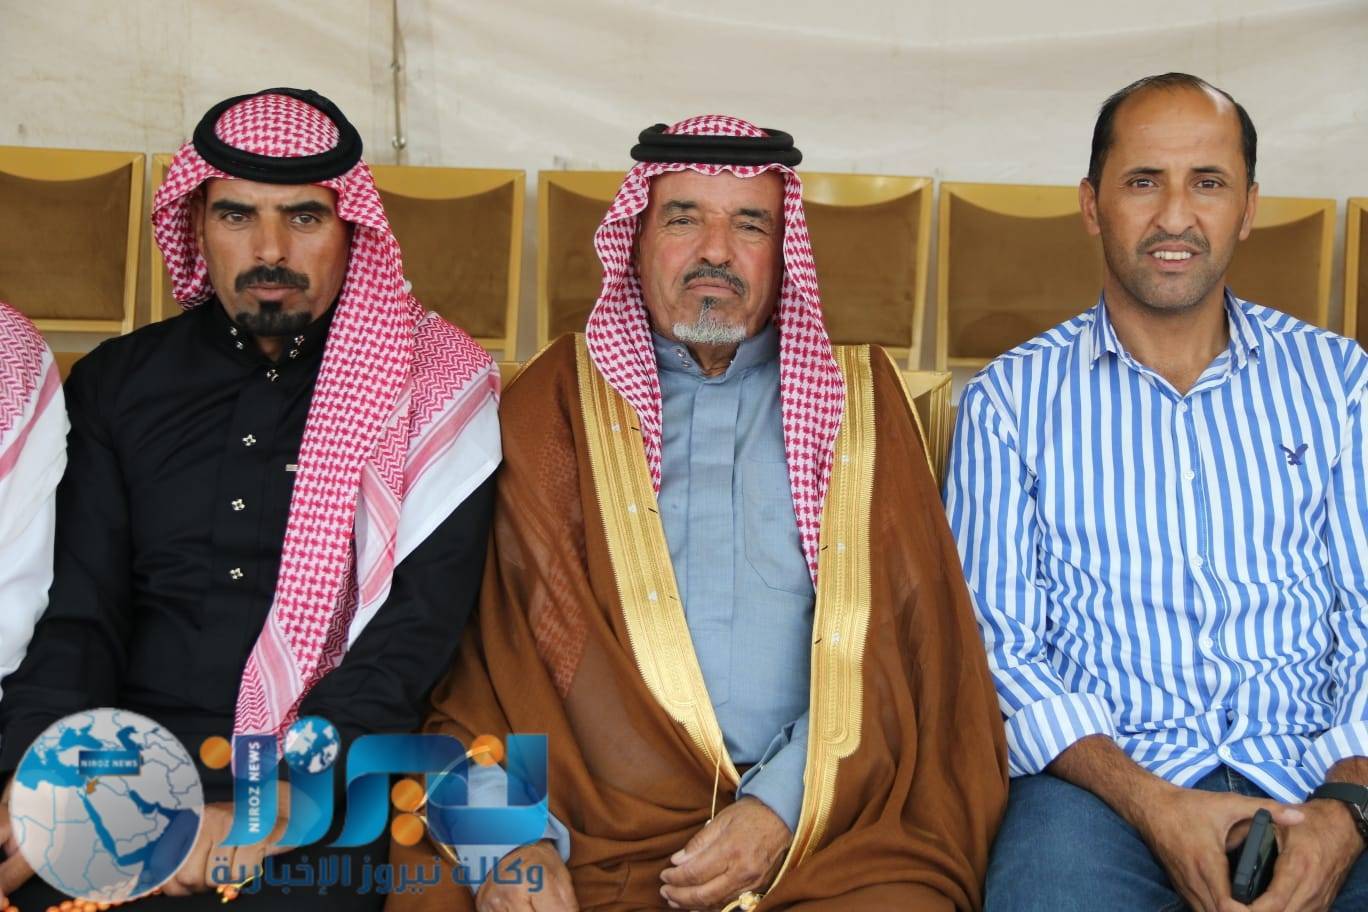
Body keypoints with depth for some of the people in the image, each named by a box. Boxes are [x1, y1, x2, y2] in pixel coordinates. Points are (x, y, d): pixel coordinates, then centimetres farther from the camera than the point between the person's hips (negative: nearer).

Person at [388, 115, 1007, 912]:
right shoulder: (553, 403, 13)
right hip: (593, 839, 0)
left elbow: (907, 636, 5)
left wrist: (785, 804, -8)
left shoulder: (861, 400, 14)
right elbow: (483, 641, 5)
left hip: (823, 835, 1)